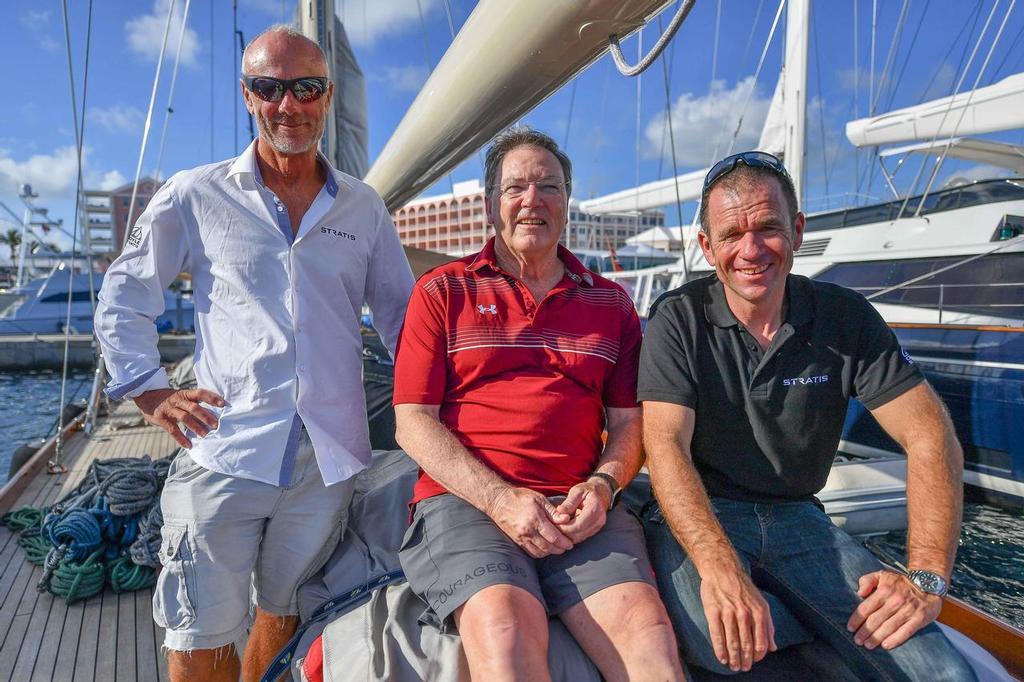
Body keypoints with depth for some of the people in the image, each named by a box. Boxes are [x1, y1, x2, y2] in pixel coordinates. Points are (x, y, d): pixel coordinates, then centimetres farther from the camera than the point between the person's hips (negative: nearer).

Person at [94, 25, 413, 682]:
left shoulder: (363, 208, 9)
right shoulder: (195, 196, 4)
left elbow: (402, 314, 14)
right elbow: (123, 298, 11)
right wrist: (151, 391, -1)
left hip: (330, 458, 2)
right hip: (224, 449, -1)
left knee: (286, 612, 18)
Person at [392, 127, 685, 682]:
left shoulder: (610, 303, 18)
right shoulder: (442, 292, 10)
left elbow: (630, 422, 15)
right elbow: (413, 422, 2)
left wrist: (603, 484, -7)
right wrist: (500, 499, -11)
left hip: (581, 507, 3)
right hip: (463, 499, -2)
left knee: (646, 627, -24)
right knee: (505, 627, -30)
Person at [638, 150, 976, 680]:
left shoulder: (845, 317, 0)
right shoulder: (678, 320, -7)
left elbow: (930, 439, -4)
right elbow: (665, 443, -18)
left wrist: (927, 577, -17)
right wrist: (718, 567, -34)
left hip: (797, 518, 2)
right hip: (698, 517, -1)